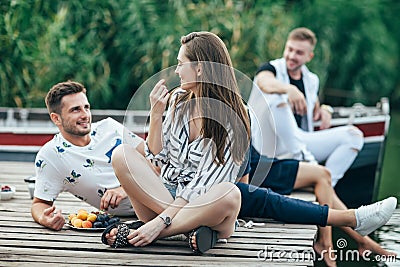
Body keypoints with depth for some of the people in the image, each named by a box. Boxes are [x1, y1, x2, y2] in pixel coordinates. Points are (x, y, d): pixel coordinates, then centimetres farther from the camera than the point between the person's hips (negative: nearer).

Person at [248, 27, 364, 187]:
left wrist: (324, 110, 8)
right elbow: (266, 83, -25)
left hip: (300, 140, 6)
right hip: (271, 143, -6)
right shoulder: (272, 69, 1)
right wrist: (289, 89, -46)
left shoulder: (311, 80, 18)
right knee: (276, 98, -32)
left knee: (354, 135, -8)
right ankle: (302, 157, -33)